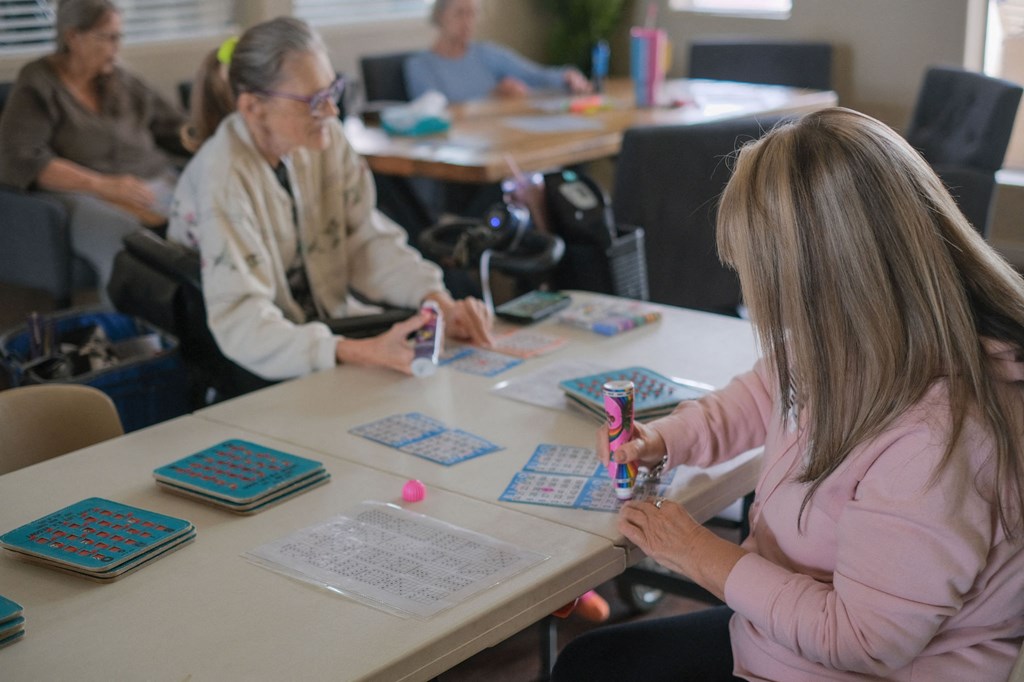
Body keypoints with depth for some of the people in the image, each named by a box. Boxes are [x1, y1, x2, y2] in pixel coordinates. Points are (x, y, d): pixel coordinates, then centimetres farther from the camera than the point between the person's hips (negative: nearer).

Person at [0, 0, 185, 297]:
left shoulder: (121, 81, 20)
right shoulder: (37, 86, 3)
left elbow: (177, 129, 28)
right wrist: (104, 185, -18)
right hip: (81, 194, -5)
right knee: (129, 236, -40)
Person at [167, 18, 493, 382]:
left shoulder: (326, 137, -4)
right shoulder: (223, 178, -23)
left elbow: (367, 241, -1)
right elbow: (239, 323, -30)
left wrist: (439, 301, -19)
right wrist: (359, 352, -42)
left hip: (325, 334, 6)